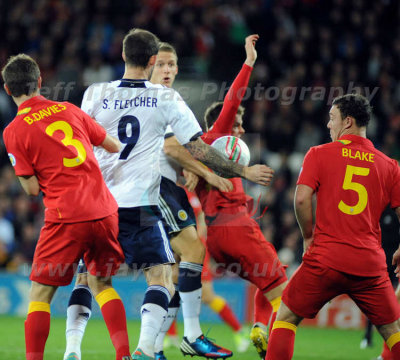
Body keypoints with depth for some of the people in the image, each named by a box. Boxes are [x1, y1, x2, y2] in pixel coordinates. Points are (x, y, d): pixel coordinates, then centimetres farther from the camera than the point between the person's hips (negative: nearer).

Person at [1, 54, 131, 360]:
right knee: (102, 283, 21)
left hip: (65, 218, -4)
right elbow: (113, 146, 18)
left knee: (41, 293, 6)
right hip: (105, 209, 4)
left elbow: (32, 188, -2)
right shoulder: (69, 110, 9)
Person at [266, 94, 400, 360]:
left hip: (325, 258, -2)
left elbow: (302, 198, -7)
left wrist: (309, 236, 8)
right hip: (370, 263, 2)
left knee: (286, 317, 13)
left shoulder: (319, 154, 3)